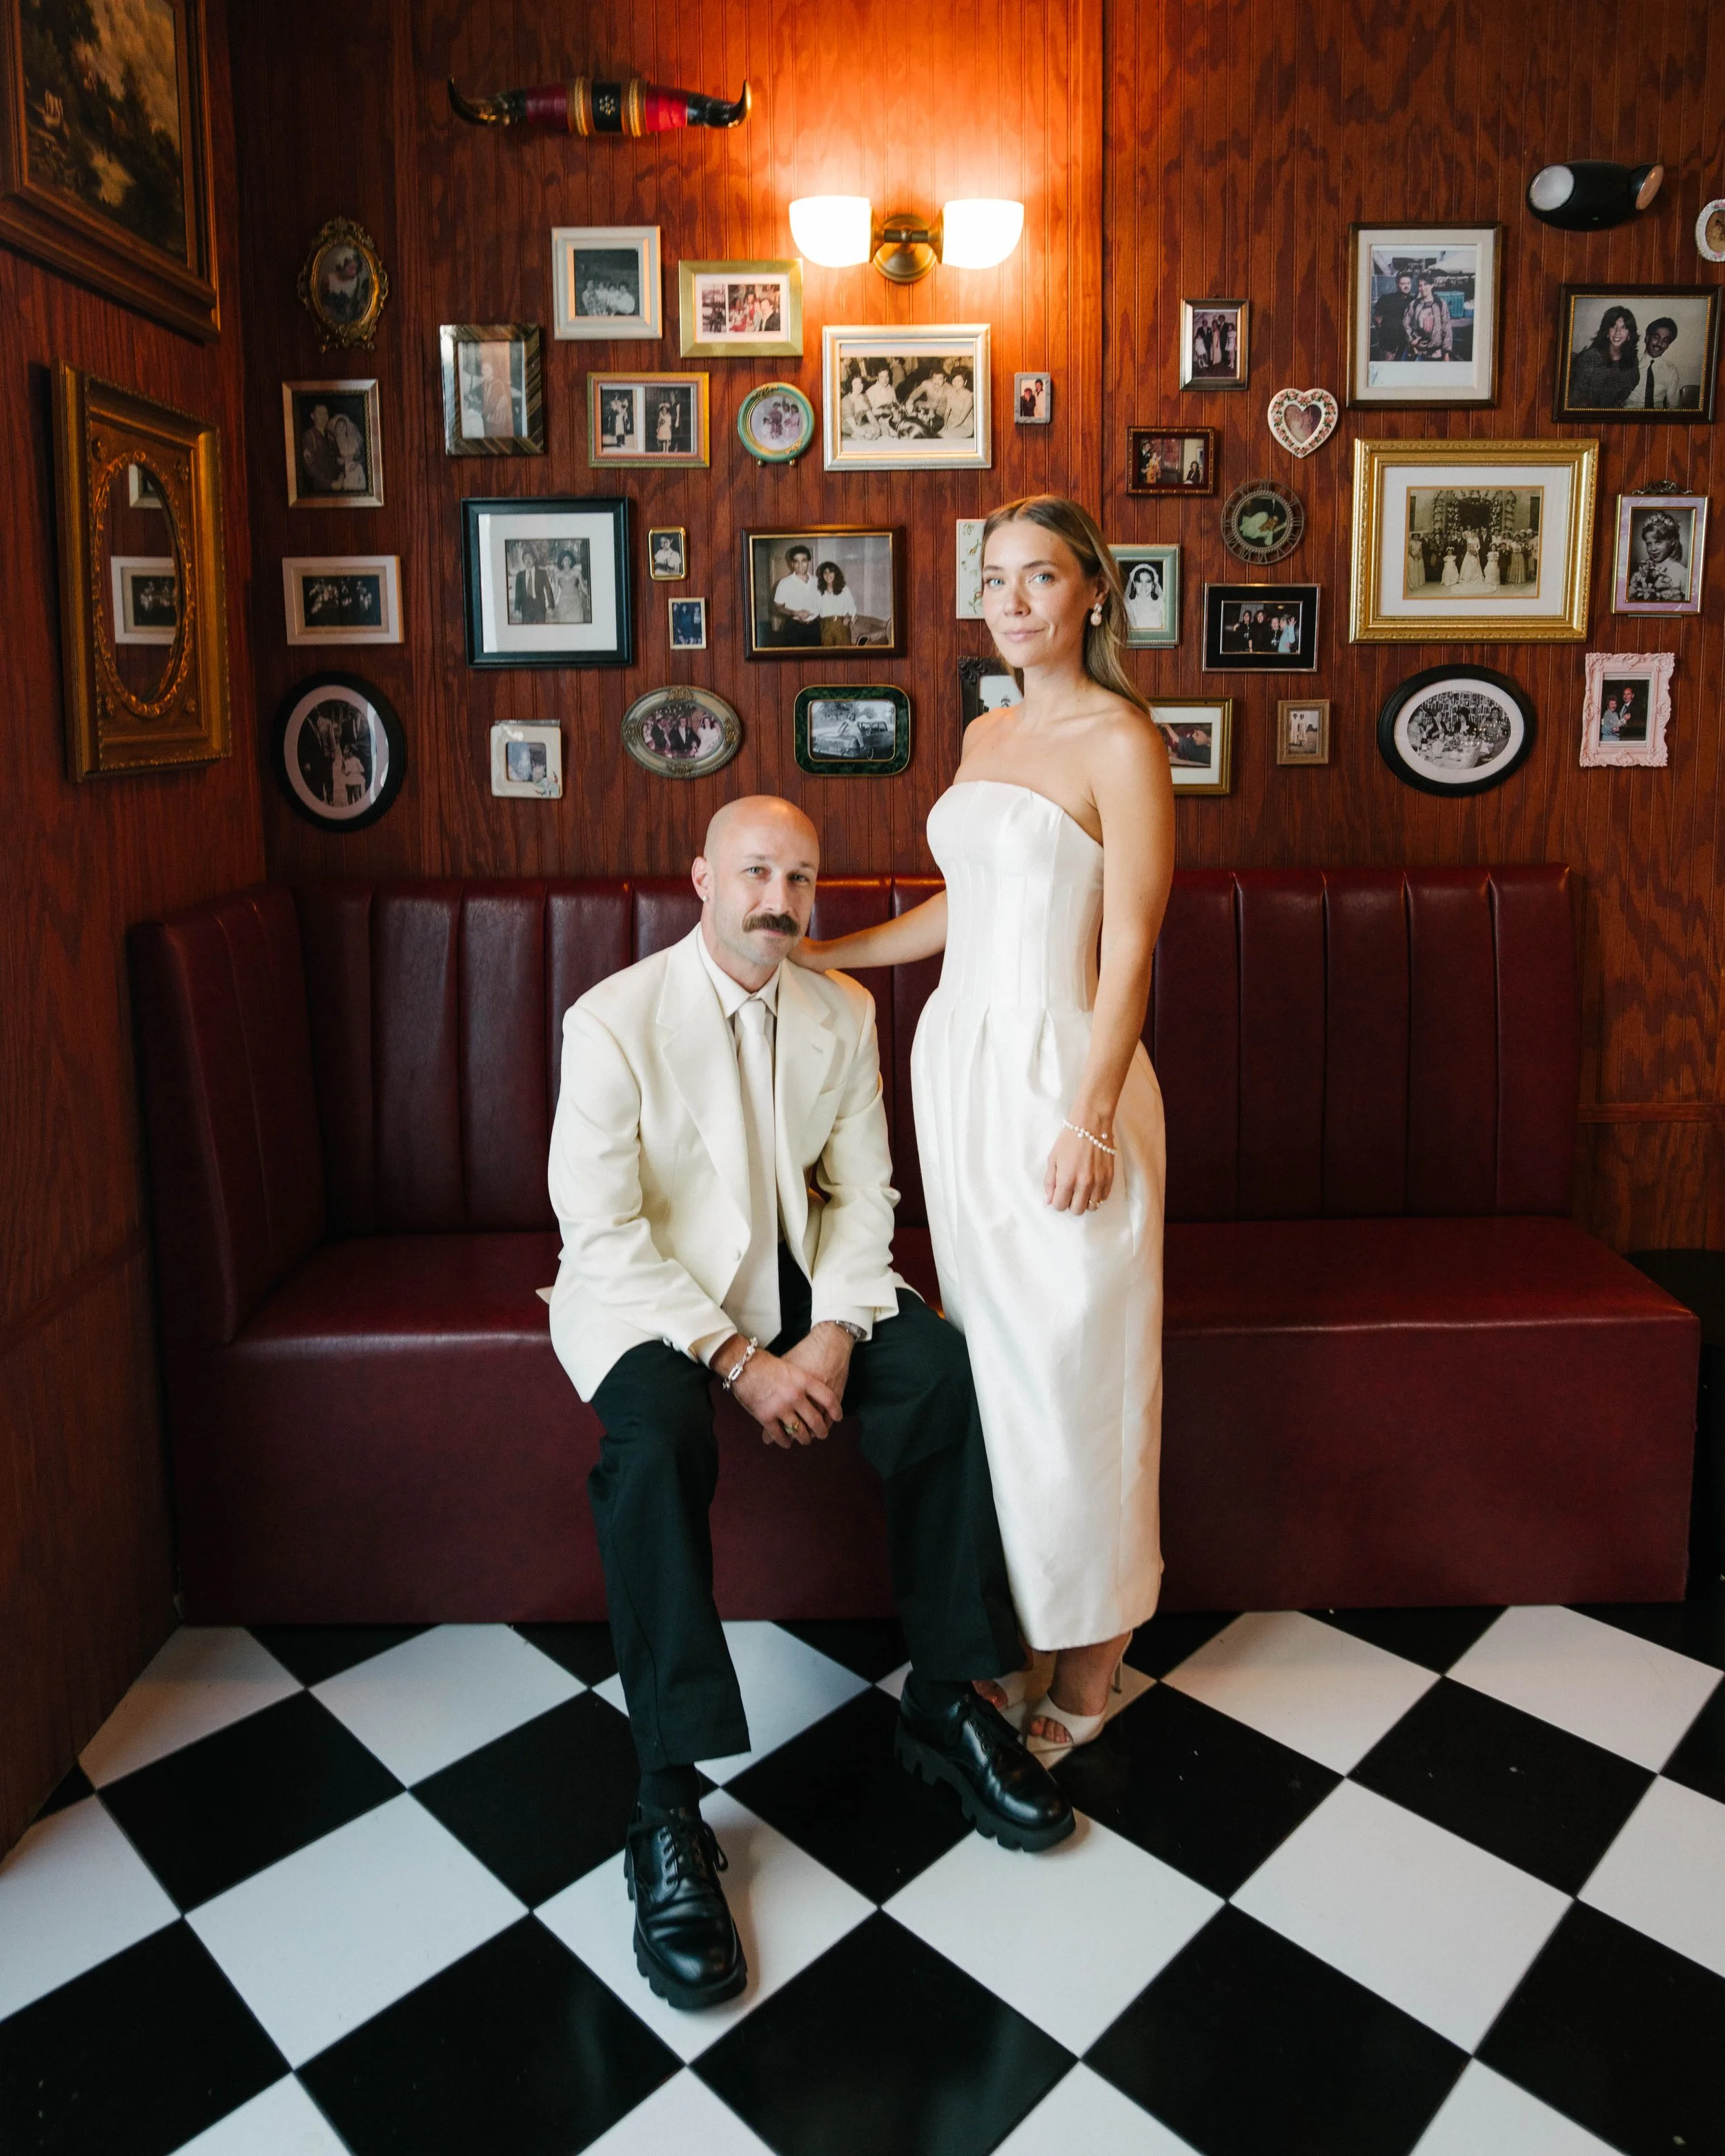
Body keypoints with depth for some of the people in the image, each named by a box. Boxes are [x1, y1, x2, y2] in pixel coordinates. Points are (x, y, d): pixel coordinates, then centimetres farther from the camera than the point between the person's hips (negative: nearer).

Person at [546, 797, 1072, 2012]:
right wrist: (740, 1362, -22)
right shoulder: (616, 1021, -14)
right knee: (657, 1442, -33)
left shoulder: (843, 1013, 1)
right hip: (648, 1292, -4)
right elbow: (604, 1233, -17)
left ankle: (946, 1705, -2)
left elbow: (862, 1192, 2)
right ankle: (670, 1809, -22)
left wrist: (833, 1334, -15)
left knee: (951, 1377, -19)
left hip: (796, 1276, 4)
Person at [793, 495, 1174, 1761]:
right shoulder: (986, 736, 14)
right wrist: (820, 952, 21)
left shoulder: (1121, 741, -8)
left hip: (1060, 1072, -7)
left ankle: (1088, 1664, 19)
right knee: (984, 1349, 12)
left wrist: (1092, 1121, -18)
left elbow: (1129, 951, -13)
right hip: (959, 1061, 7)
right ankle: (1005, 1625, 28)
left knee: (1072, 1364, 1)